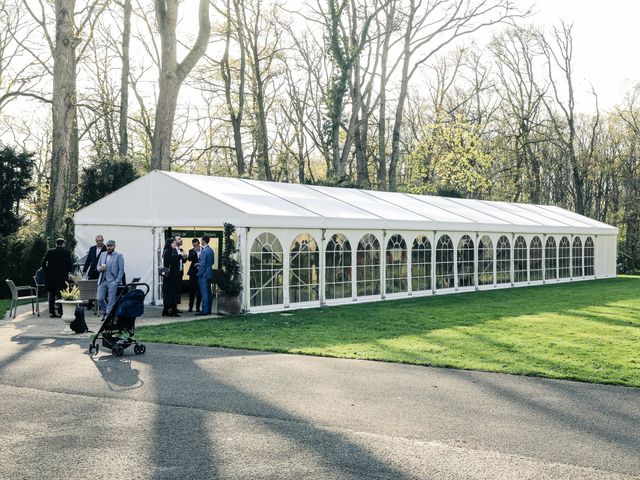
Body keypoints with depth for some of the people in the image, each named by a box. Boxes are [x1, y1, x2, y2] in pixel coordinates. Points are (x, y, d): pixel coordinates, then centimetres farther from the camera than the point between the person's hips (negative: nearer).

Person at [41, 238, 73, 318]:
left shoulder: (49, 252, 1)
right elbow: (70, 266, -5)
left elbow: (43, 264, -2)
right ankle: (59, 312, -1)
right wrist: (66, 272, 11)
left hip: (51, 276, 2)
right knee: (60, 294, 3)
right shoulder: (67, 253, -4)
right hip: (62, 277, -2)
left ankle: (51, 312, 10)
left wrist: (46, 271, 9)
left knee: (51, 294, 10)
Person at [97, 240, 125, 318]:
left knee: (111, 301, -4)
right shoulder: (102, 254, 15)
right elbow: (98, 266, 20)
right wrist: (100, 268, -5)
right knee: (100, 298, 2)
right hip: (102, 281, 5)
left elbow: (121, 270, -3)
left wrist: (117, 281, -12)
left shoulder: (119, 256, 0)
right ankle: (106, 312, 24)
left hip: (112, 281, -4)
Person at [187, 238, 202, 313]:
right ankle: (190, 307, 6)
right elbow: (189, 259, -10)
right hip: (193, 273, 0)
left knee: (200, 291, 3)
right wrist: (194, 251, -17)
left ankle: (198, 307, 11)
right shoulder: (191, 251, 7)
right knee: (192, 290, 0)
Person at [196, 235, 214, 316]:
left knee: (204, 293, -6)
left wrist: (199, 274, -11)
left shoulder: (204, 251, -18)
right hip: (209, 274, 9)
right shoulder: (211, 250, 9)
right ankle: (208, 310, 16)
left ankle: (204, 310, -5)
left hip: (204, 274, -9)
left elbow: (203, 264, -19)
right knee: (209, 292, 11)